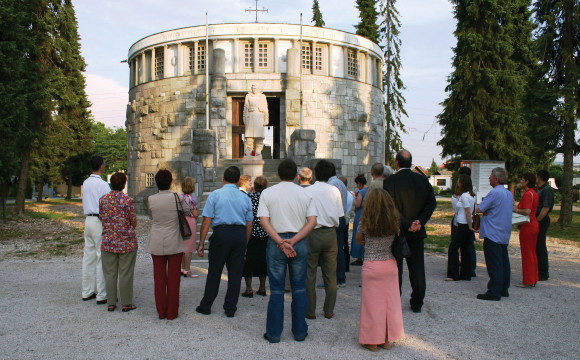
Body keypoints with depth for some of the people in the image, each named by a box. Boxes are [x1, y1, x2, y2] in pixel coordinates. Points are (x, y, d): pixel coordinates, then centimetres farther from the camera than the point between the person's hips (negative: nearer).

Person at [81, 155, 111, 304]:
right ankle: (102, 295, 1)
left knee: (88, 257, 13)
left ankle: (87, 292, 21)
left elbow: (84, 205, 16)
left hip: (88, 220, 8)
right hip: (100, 221, -8)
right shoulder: (103, 185, -14)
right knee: (102, 258, -3)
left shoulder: (85, 183, 11)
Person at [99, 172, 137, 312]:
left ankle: (111, 303, 17)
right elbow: (134, 222, -6)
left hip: (108, 241, 4)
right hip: (126, 242, -4)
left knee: (110, 274, 10)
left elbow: (102, 218, 8)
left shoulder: (103, 199, 1)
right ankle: (126, 304, 11)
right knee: (125, 274, 4)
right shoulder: (128, 200, -12)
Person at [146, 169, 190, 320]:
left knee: (159, 277, 11)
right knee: (173, 278, 6)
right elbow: (188, 211, 6)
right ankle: (172, 312, 12)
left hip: (157, 243, 2)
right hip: (174, 243, -2)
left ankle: (161, 311, 18)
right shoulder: (177, 198, -10)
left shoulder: (151, 199, -4)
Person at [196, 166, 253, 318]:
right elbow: (249, 224, 12)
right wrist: (245, 244, 21)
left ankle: (206, 306, 17)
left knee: (214, 272, 6)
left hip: (221, 234, -3)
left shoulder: (215, 195, 1)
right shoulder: (245, 197, 10)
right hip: (240, 235, 3)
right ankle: (230, 309, 15)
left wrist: (201, 243, -1)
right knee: (235, 273, 9)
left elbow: (207, 221, -5)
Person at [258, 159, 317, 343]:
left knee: (276, 290, 5)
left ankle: (274, 333, 13)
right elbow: (312, 221, -5)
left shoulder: (268, 193, 0)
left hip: (276, 243, -1)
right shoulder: (305, 193, 4)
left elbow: (264, 220, -9)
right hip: (299, 243, 1)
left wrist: (280, 242, -13)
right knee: (299, 288, 10)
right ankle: (300, 332, 18)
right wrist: (293, 240, -10)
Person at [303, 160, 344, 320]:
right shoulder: (335, 191, -1)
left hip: (312, 234, -2)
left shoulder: (307, 191, -8)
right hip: (330, 233, 2)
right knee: (330, 274, 10)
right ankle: (329, 310, 17)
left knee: (309, 273, 6)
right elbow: (339, 215, 3)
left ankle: (310, 311, 11)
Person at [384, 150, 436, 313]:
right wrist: (419, 221, -7)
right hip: (417, 232, 4)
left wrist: (407, 225, -11)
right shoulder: (423, 180, 2)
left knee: (395, 269, 6)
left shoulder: (390, 181, -11)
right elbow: (431, 203, -1)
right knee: (417, 268, 11)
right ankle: (417, 304, 19)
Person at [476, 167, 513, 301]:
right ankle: (504, 289, 21)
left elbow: (479, 209, -17)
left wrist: (485, 211, 4)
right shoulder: (509, 193, 12)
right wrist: (488, 211, 0)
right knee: (503, 262, 14)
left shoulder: (494, 193, -18)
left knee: (494, 265, -6)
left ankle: (494, 292, -5)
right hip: (505, 234, 9)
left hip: (492, 234, -9)